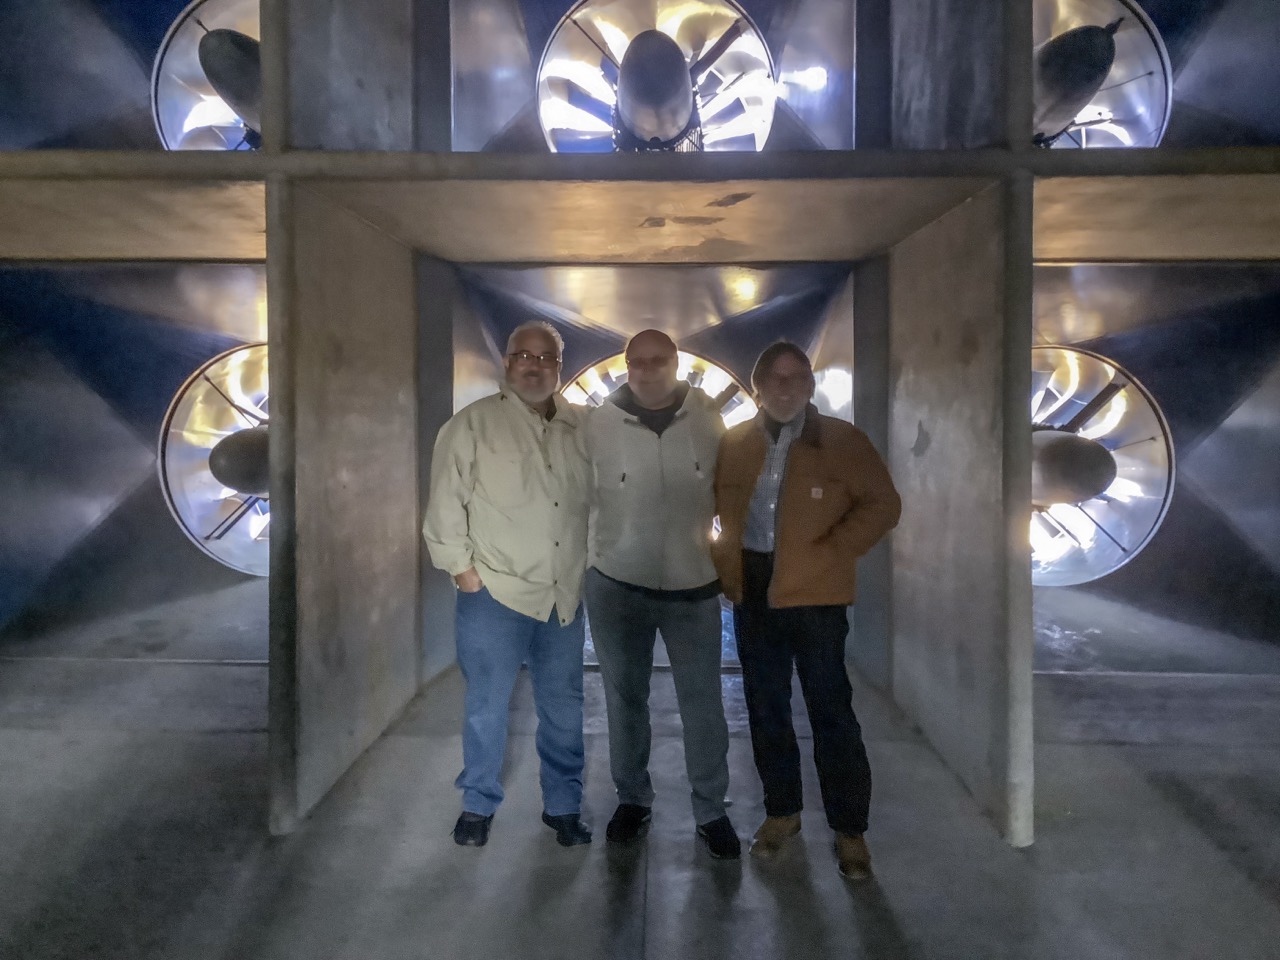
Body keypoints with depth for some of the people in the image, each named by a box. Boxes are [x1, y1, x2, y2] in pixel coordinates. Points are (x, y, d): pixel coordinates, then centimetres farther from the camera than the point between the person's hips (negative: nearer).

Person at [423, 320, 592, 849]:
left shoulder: (581, 428, 8)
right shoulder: (473, 423, -4)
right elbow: (446, 499, -6)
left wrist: (590, 570, 10)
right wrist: (461, 567, -8)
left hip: (565, 596, 4)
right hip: (495, 591, -3)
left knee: (565, 708, 13)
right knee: (487, 706, 7)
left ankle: (563, 806, 30)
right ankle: (477, 806, 27)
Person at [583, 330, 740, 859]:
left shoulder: (707, 417, -4)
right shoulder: (598, 423, -8)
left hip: (694, 582, 0)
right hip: (616, 584, 0)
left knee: (703, 702, 7)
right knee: (625, 698, 14)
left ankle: (711, 811, 25)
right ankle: (633, 799, 33)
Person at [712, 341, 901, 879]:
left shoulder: (841, 440, -3)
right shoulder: (735, 443, 7)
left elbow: (883, 506, -6)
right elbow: (720, 505, 18)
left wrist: (829, 552, -14)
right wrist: (728, 557, 5)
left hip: (813, 592, -4)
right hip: (752, 588, 4)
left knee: (831, 711, 1)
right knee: (765, 706, 13)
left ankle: (849, 829, 15)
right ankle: (782, 810, 30)